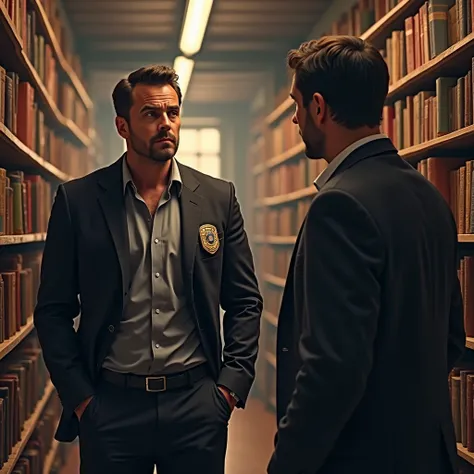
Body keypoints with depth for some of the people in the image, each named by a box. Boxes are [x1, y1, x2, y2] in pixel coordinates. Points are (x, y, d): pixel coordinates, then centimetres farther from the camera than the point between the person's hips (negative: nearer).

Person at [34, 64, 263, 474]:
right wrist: (79, 397, -4)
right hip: (109, 405, -1)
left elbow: (245, 301, 7)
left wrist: (232, 384, -1)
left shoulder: (218, 198, 4)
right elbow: (54, 310, 2)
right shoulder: (77, 200, 0)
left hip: (197, 404, 1)